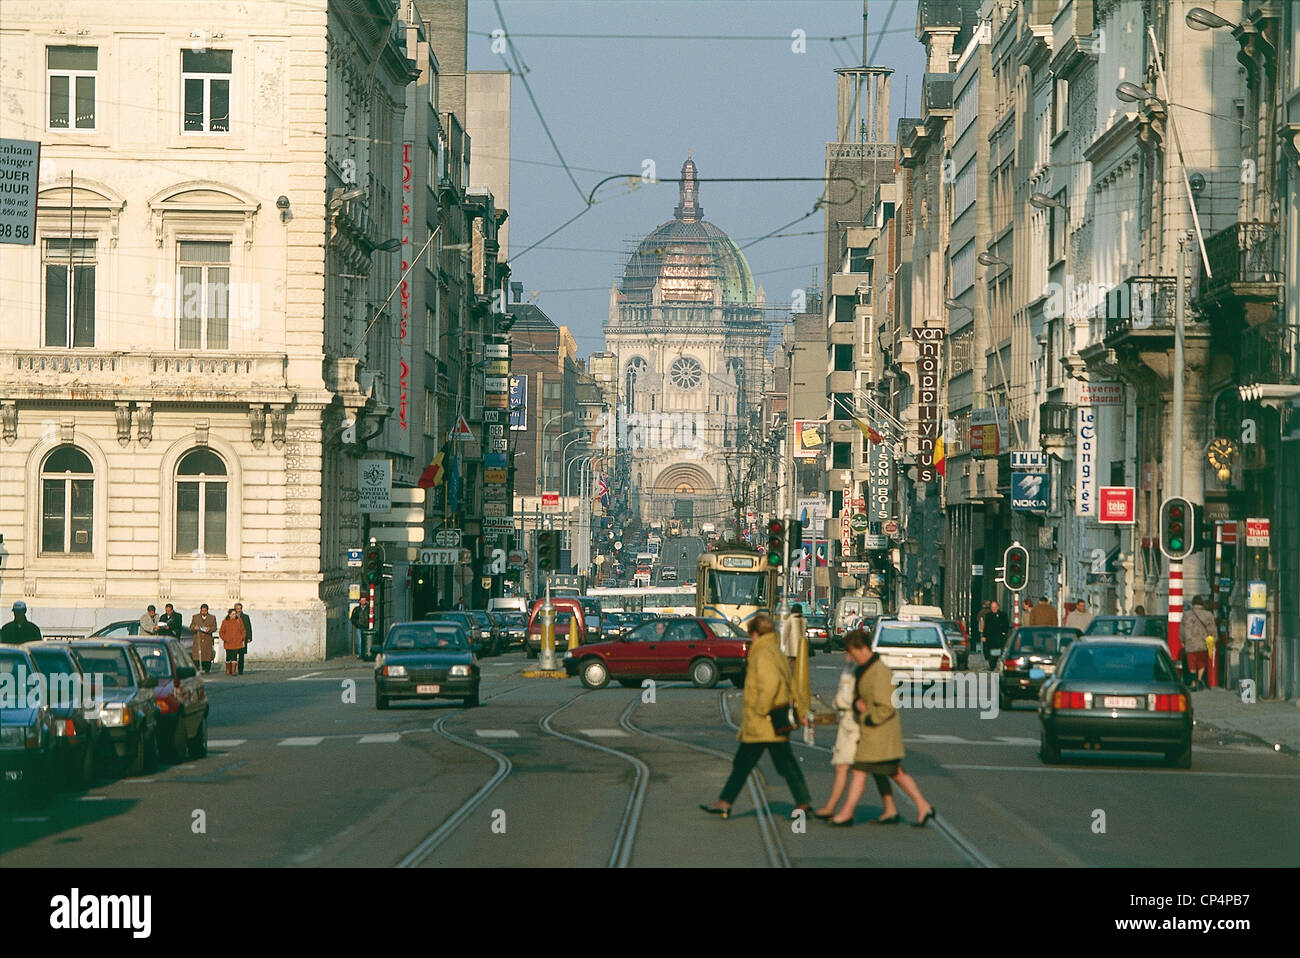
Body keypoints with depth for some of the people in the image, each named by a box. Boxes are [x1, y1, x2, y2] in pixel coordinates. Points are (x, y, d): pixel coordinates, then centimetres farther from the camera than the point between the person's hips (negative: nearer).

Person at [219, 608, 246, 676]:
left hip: (237, 643, 0)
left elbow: (243, 631, 11)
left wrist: (241, 638, 0)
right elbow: (221, 632, 6)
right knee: (228, 657, 5)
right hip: (228, 643, 0)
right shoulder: (225, 622, 1)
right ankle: (228, 670, 18)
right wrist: (225, 639, -5)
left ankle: (233, 671, -7)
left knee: (235, 657, -6)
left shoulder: (239, 621, 4)